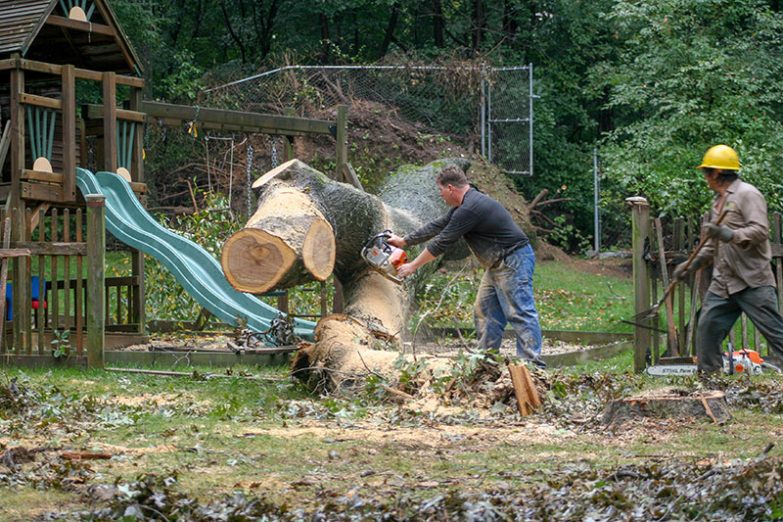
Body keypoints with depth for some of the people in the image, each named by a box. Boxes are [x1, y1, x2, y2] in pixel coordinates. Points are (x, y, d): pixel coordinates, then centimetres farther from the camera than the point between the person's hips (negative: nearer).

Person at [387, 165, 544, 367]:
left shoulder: (470, 209, -20)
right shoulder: (464, 206, 12)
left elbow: (442, 242, -15)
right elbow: (437, 226, 22)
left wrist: (413, 266, -5)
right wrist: (404, 241, 26)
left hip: (514, 261, -11)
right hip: (498, 265, 11)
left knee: (520, 313, -14)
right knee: (485, 310, 11)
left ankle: (533, 364, -18)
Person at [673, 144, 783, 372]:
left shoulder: (747, 194, -8)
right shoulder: (718, 201, 19)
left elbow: (760, 231, -20)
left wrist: (729, 234, -30)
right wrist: (692, 264, 18)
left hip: (752, 281, -9)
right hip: (723, 283, 9)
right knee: (707, 329, 5)